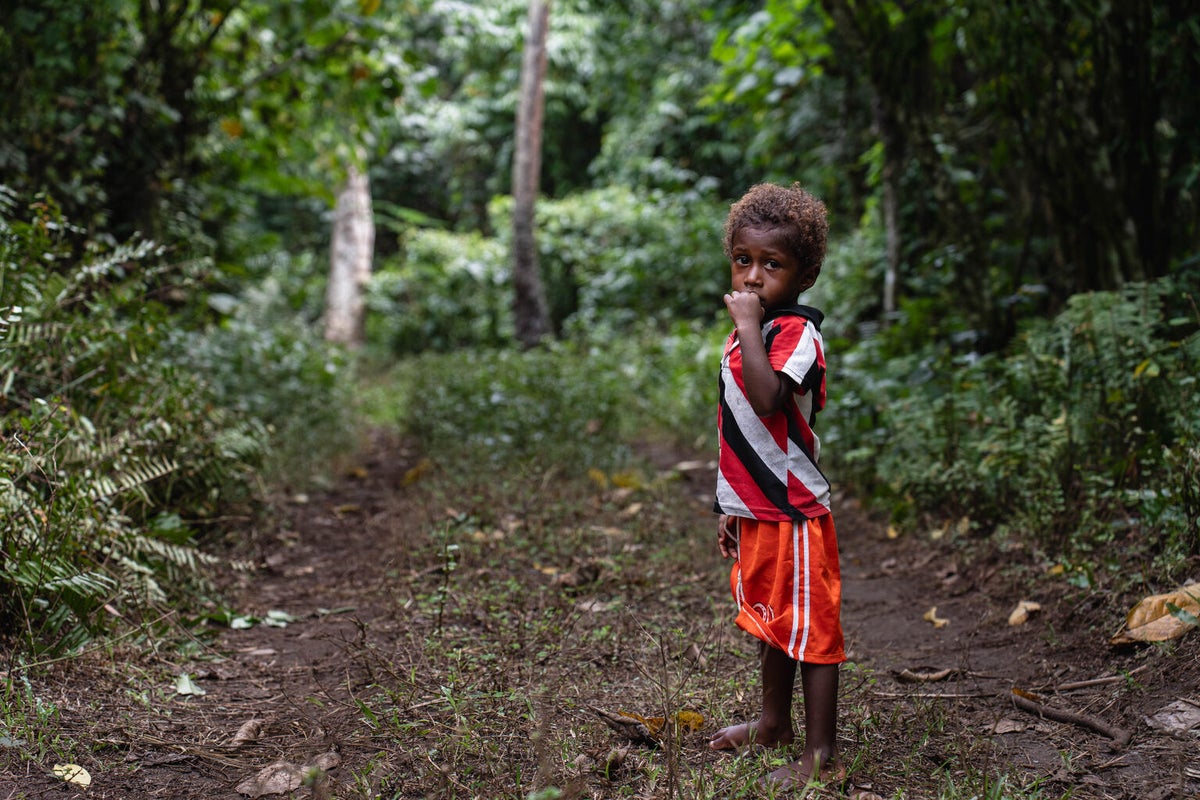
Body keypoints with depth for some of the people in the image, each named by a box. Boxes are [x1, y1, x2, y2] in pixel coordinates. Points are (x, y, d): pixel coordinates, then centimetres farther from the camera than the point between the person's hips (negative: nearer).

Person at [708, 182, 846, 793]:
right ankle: (774, 724, 39)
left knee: (809, 628, -1)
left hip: (793, 513, -9)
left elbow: (768, 400, -37)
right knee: (771, 622, 22)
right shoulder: (750, 333, 12)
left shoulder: (797, 332, -17)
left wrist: (747, 325, -30)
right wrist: (734, 508, 21)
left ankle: (821, 756, 9)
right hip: (757, 511, 9)